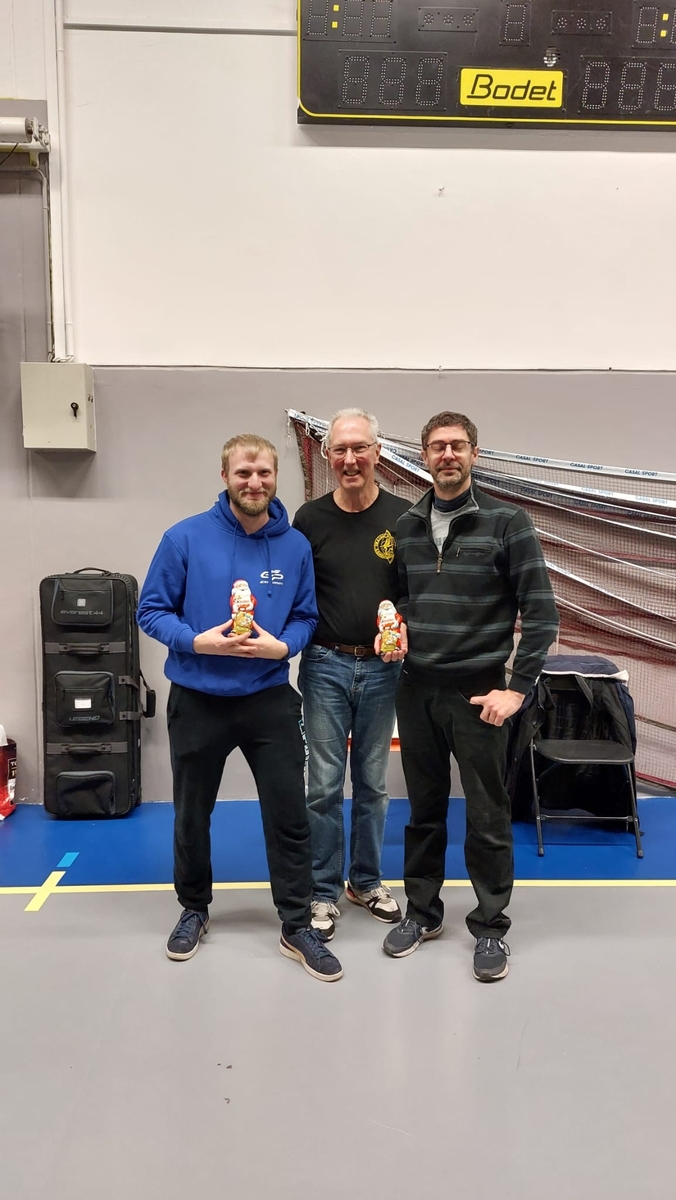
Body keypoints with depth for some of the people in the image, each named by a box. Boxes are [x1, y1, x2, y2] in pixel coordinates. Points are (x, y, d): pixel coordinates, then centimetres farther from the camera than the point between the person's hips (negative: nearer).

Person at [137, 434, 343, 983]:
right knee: (192, 815, 15)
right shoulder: (185, 538, -9)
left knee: (289, 814, 4)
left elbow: (306, 617, 4)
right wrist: (196, 640, -21)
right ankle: (194, 910, 38)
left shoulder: (295, 545, -3)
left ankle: (298, 927, 20)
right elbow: (151, 610, -5)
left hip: (270, 701, 1)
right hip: (197, 701, 0)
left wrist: (282, 645, -16)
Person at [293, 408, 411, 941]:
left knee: (373, 782, 13)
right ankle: (325, 892, 18)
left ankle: (367, 880, 30)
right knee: (325, 785, 3)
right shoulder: (310, 518, 0)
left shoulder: (403, 517, -1)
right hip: (325, 665, 0)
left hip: (382, 667, 1)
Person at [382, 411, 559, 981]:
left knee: (488, 817, 6)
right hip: (416, 692, 4)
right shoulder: (406, 526, 7)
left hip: (477, 694, -4)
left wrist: (517, 688, -13)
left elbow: (541, 611, -9)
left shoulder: (508, 522, -7)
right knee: (424, 810, 15)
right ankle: (422, 911, 30)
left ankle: (491, 926, 22)